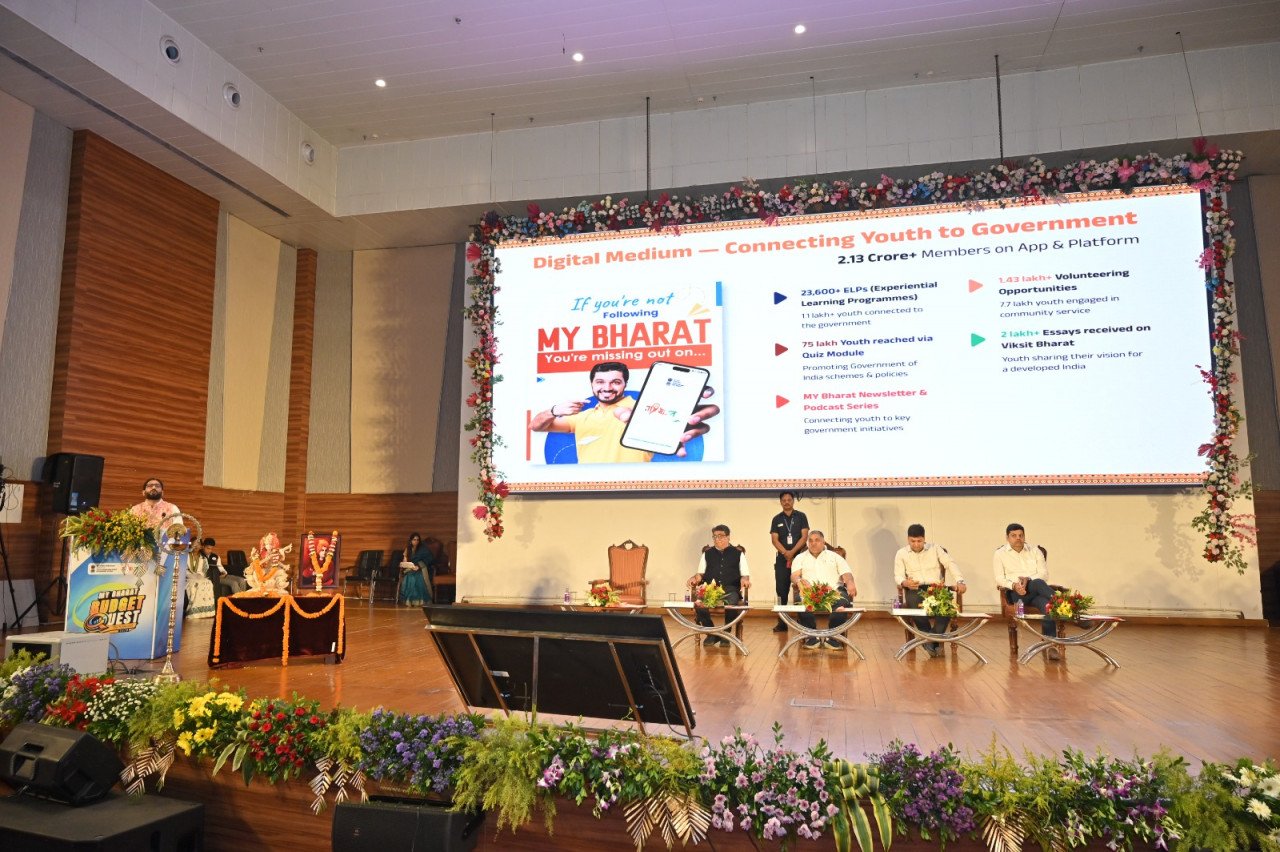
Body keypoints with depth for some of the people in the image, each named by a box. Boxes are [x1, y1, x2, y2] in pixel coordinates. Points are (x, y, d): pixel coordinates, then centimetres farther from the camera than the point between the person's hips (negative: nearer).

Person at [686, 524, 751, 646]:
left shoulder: (738, 553, 18)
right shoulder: (707, 554, 24)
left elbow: (745, 574, 12)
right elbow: (701, 573, 19)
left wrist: (744, 579, -12)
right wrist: (695, 578, -3)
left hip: (730, 588, -1)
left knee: (731, 603, -37)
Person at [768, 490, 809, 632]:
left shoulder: (801, 517, 5)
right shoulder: (777, 519, 10)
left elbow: (804, 536, -3)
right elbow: (775, 539, 2)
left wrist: (792, 552, -14)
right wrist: (785, 552, -14)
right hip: (782, 559, 2)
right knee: (781, 591, 0)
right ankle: (782, 623, 4)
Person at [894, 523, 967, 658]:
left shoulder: (935, 548, 12)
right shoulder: (901, 554, 10)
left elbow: (950, 563, 2)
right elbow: (898, 576, 3)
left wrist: (959, 581, -16)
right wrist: (905, 582, -22)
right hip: (914, 589, -1)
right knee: (915, 605, -36)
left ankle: (932, 640, -20)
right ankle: (934, 641, -18)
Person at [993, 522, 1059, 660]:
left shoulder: (1034, 550, 18)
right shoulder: (1000, 553, 11)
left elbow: (1044, 573, 8)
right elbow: (999, 579, 2)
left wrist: (1028, 579, -12)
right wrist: (1013, 585, -19)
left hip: (1036, 591, 2)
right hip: (1015, 593, -2)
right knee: (1038, 584, -35)